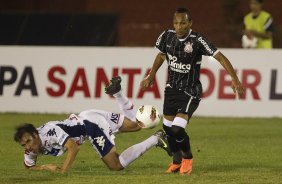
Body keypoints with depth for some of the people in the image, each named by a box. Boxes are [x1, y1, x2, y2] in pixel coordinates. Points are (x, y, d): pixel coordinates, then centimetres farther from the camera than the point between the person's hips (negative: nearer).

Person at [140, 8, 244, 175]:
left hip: (191, 91, -6)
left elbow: (220, 57, -23)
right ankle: (177, 160, 34)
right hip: (172, 88, 6)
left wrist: (235, 79, -32)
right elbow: (161, 55, 15)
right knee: (167, 127, 10)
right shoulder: (167, 36, -6)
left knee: (177, 129, -17)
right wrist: (151, 76, 24)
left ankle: (188, 157, 13)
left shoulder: (197, 40, -22)